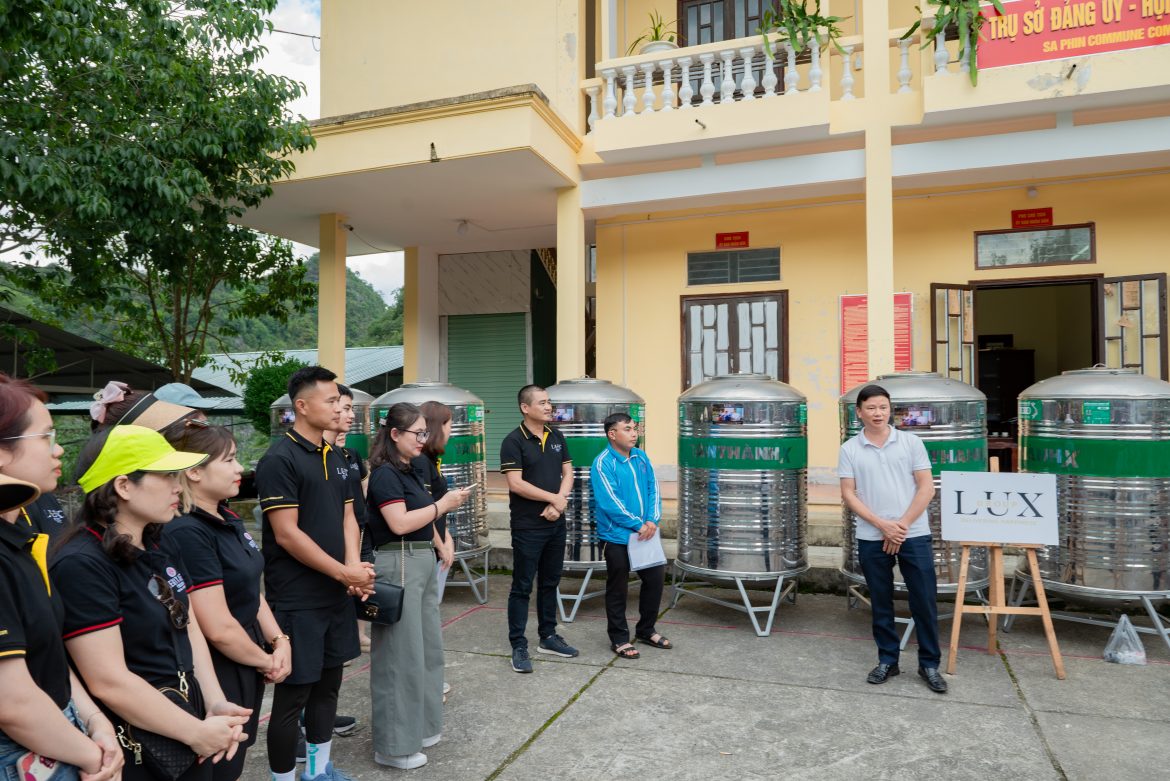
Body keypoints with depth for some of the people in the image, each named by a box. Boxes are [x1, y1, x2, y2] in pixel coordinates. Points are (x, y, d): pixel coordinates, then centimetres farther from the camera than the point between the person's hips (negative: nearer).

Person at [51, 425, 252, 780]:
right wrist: (198, 733, -17)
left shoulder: (160, 549, 6)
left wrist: (215, 704, -6)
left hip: (189, 716, 8)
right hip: (136, 753, -8)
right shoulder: (82, 566, -21)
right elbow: (109, 682, -24)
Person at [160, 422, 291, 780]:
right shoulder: (185, 533, -25)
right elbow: (219, 629, -25)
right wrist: (267, 661, -10)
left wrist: (279, 641, -3)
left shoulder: (229, 520, 5)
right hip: (217, 679, -8)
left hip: (245, 670, 9)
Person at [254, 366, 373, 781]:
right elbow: (286, 534, -19)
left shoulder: (336, 458, 10)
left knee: (328, 682, 17)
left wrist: (355, 568, -7)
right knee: (293, 693, 3)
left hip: (336, 595, 8)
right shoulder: (279, 459, -15)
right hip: (297, 601, -8)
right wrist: (345, 573, -16)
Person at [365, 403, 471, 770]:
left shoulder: (411, 470, 13)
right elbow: (400, 523, -23)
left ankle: (421, 726, 32)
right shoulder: (385, 474, -14)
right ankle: (394, 745, 13)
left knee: (427, 648, 17)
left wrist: (447, 503, 2)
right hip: (399, 565, -9)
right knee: (401, 654, 0)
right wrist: (442, 504, -15)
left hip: (423, 562, 9)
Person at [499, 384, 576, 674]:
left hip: (556, 523, 6)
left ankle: (548, 636, 27)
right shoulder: (514, 441, -11)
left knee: (550, 582, 15)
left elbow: (567, 473, 8)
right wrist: (554, 498, -12)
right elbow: (516, 484, -18)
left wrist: (559, 504, -10)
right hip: (527, 527, -6)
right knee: (522, 587, 1)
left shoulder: (557, 437, 8)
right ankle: (518, 646, 9)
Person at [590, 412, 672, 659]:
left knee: (656, 579, 13)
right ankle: (619, 639, 21)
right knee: (617, 590, 5)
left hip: (645, 534, 7)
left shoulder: (641, 457, 6)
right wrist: (638, 525, -18)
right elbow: (610, 503, -21)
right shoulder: (603, 463, -16)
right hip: (617, 537, -7)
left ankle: (646, 630, 32)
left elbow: (653, 490, 4)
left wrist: (653, 521, -11)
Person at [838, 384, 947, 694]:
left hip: (914, 535, 0)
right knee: (881, 604, 10)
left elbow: (926, 487, -2)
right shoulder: (850, 449, 1)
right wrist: (882, 525, -12)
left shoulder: (911, 442, 1)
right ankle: (887, 660, 24)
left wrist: (902, 524, -9)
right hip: (872, 538, 0)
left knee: (924, 602, 5)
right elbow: (848, 494, -2)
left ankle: (929, 664, 20)